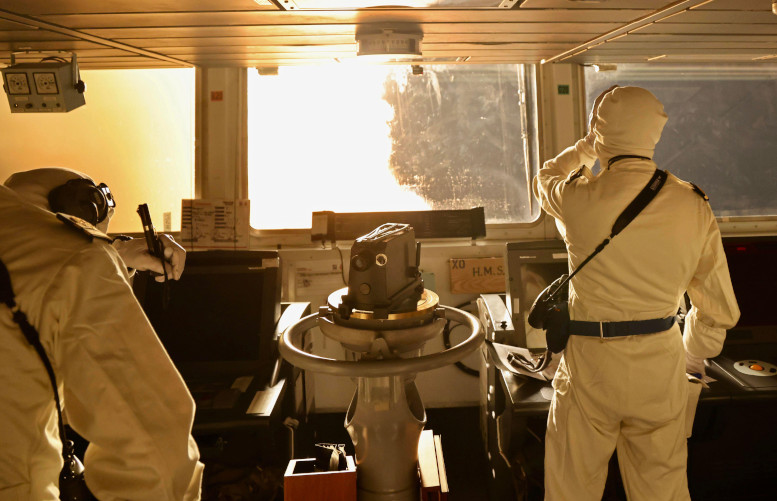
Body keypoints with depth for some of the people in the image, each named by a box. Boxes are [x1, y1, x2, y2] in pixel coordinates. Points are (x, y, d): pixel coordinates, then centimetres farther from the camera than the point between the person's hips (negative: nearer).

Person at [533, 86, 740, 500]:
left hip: (591, 362, -3)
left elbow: (545, 178, 14)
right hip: (661, 364, 3)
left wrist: (586, 147, 30)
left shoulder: (579, 199, -14)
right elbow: (720, 310, 5)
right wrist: (692, 357, 22)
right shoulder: (694, 206, -4)